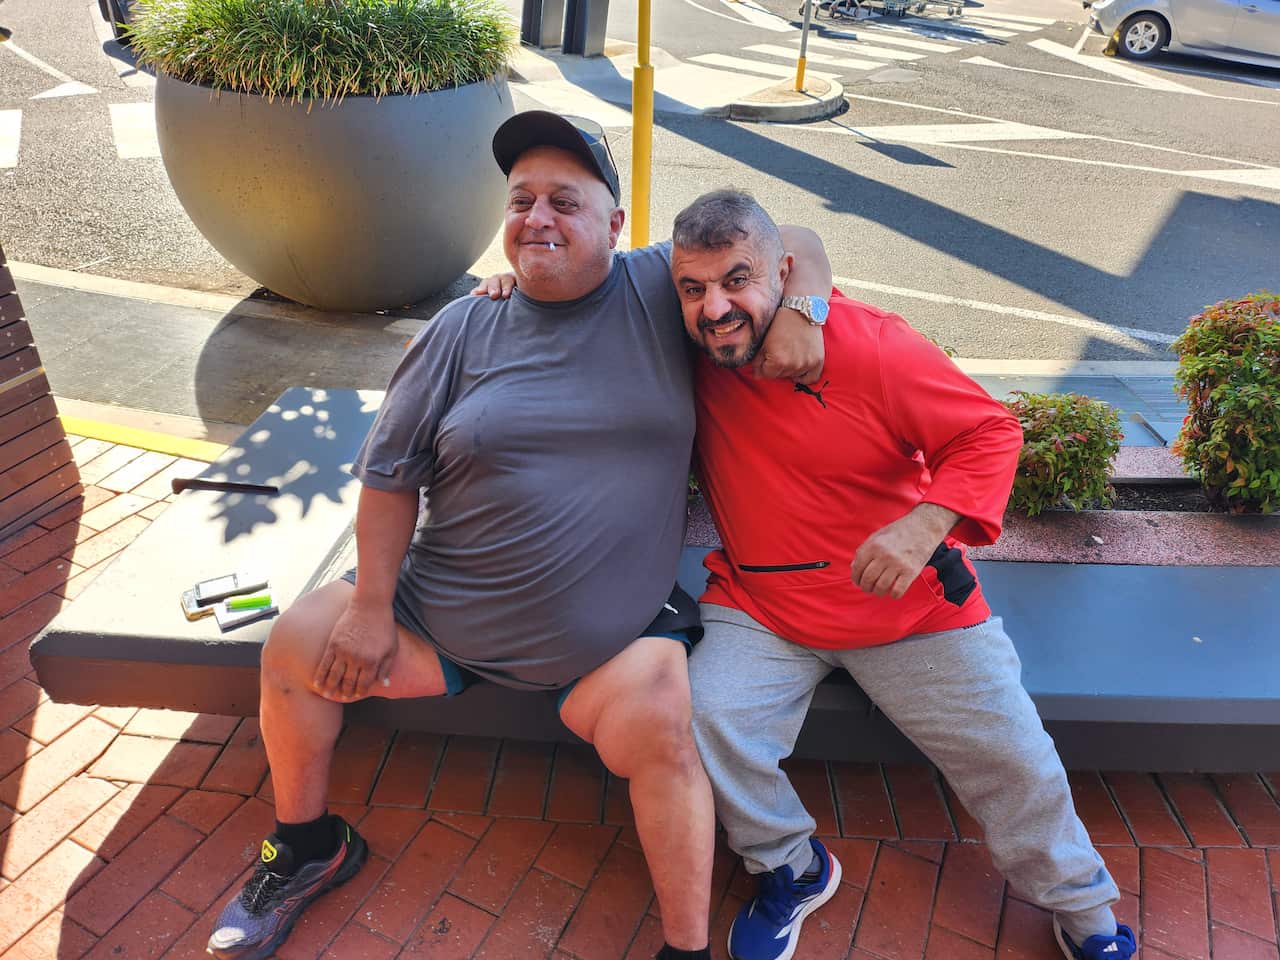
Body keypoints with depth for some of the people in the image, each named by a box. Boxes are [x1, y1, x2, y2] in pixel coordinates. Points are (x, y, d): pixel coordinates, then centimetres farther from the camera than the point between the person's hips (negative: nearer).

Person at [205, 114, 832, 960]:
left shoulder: (659, 289, -2)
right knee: (296, 649, 2)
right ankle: (308, 850, 29)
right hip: (437, 612, 3)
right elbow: (390, 471, 3)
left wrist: (799, 310, -15)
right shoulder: (466, 330, 1)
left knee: (657, 724, -28)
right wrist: (371, 606, -2)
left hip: (611, 637, -2)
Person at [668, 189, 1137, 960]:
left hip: (910, 606, -1)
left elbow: (988, 433, -12)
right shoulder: (689, 358, -7)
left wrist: (924, 525, -29)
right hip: (759, 608, 2)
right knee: (709, 721, -20)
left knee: (1013, 759, 3)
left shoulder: (870, 346, -18)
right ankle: (795, 870, 11)